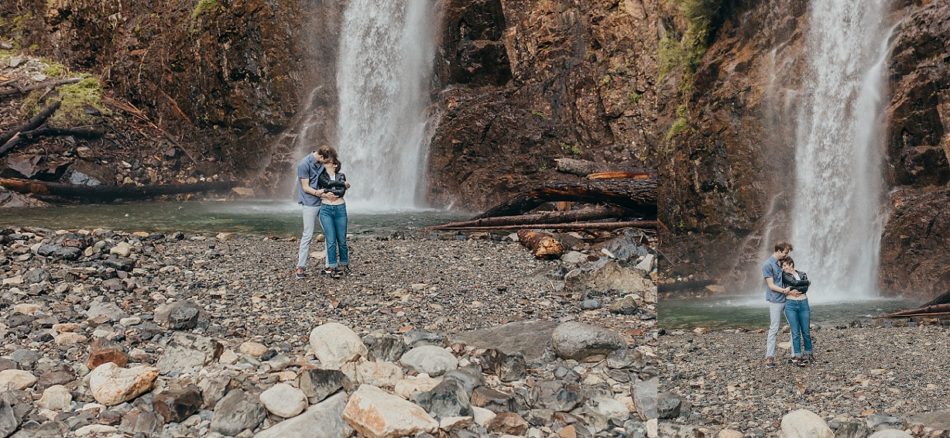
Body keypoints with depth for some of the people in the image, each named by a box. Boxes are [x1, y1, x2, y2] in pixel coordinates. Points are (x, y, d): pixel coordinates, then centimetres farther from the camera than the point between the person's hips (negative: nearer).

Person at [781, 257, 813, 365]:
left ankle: (808, 354, 22)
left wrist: (793, 289, -14)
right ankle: (797, 357, -1)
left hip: (803, 304, 2)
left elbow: (805, 288, -5)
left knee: (806, 332, 6)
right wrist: (807, 282, 0)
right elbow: (794, 282, -12)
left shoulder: (802, 274, 10)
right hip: (790, 305, -2)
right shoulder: (784, 275, 4)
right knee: (796, 333, -6)